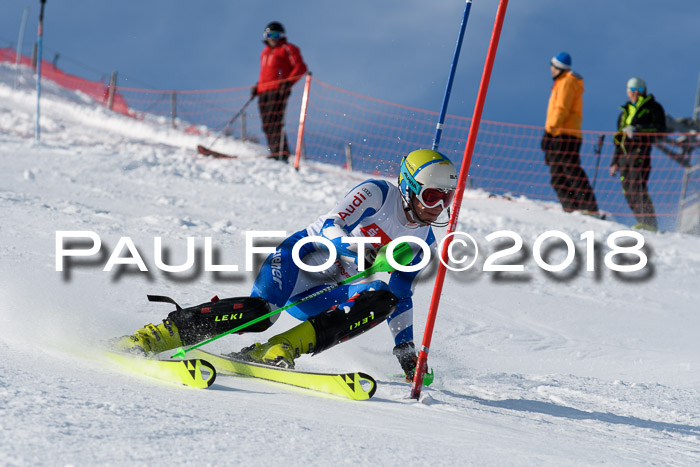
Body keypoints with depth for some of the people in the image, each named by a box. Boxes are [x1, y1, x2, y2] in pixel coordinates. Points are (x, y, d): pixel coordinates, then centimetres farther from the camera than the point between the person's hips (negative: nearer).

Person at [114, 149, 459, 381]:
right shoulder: (377, 194, -8)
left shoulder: (422, 243, 10)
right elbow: (329, 225, -18)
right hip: (301, 260, -6)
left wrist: (406, 349, 12)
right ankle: (159, 335, -24)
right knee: (261, 311, -34)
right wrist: (355, 250, -38)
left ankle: (278, 350, -28)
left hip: (325, 294, 6)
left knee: (383, 298, -23)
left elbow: (402, 298, 19)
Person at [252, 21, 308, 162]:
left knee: (273, 122, -18)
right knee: (266, 125, -1)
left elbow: (300, 67, -4)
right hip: (263, 92, 8)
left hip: (278, 89, -8)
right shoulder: (265, 52, 27)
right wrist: (257, 86, 21)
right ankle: (275, 151, -2)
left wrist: (288, 81, -15)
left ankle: (281, 153, -23)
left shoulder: (288, 49, 5)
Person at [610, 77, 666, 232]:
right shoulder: (624, 113, 27)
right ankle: (643, 222, 2)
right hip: (625, 154, 7)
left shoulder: (653, 107, 9)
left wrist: (637, 130, -16)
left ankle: (649, 223, -19)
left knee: (638, 189, -18)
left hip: (641, 150, -7)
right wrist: (615, 162, 21)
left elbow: (660, 129, -5)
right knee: (628, 191, -1)